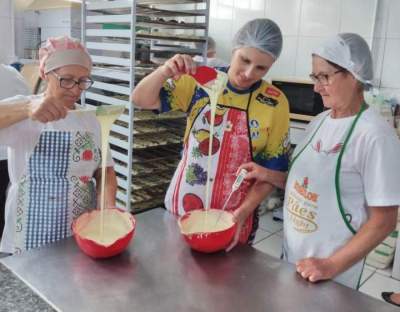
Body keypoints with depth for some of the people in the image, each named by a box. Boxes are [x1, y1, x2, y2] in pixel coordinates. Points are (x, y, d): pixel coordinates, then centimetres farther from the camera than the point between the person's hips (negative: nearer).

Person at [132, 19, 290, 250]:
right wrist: (163, 72, -27)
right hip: (182, 205, 2)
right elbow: (141, 100, -8)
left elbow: (274, 168, -6)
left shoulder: (275, 104, -10)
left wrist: (243, 212, -15)